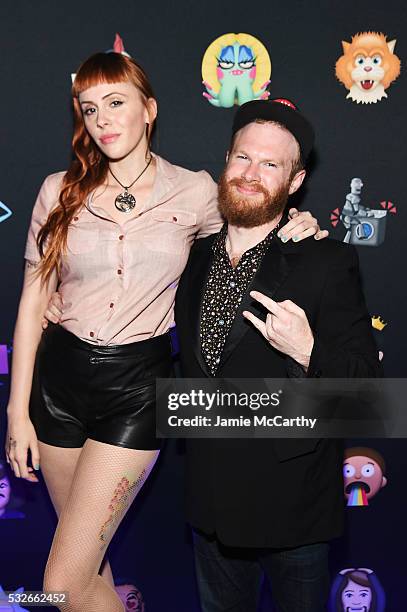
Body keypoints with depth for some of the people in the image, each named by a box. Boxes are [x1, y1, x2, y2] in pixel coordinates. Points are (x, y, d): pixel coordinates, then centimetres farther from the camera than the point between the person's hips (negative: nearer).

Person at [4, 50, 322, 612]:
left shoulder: (195, 192, -2)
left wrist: (296, 228, -6)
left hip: (137, 384, -2)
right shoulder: (60, 191, 1)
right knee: (89, 556, 19)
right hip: (60, 377, 3)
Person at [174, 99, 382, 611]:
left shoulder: (327, 264, -15)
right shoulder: (196, 257, 3)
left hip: (291, 501, -4)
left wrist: (308, 352, -30)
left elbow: (365, 381, -14)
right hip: (210, 496, 5)